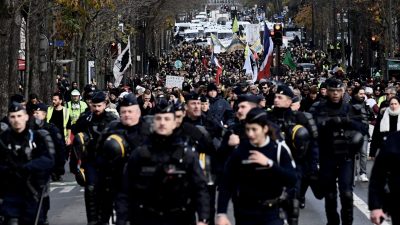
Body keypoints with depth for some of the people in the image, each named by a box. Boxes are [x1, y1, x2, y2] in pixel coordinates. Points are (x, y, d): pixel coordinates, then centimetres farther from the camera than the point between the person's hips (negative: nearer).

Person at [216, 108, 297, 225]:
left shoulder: (279, 150, -5)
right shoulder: (239, 151, -5)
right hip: (245, 213, 1)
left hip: (271, 212, -1)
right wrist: (221, 213, -13)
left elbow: (292, 180, -15)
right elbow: (226, 184, -4)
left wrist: (269, 163, -25)